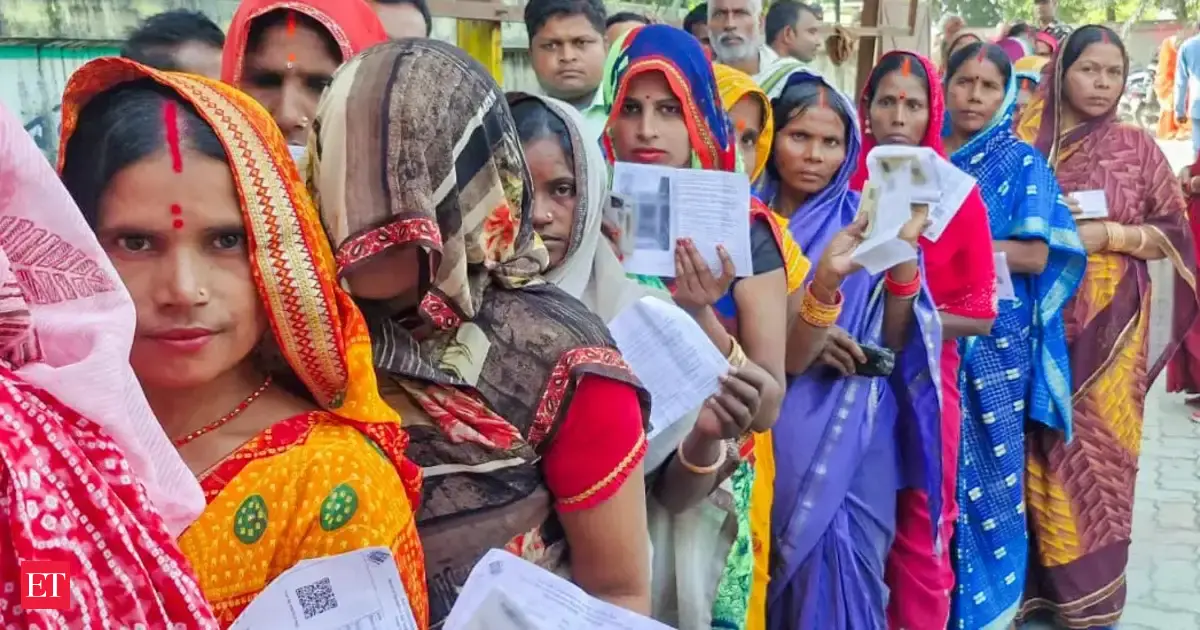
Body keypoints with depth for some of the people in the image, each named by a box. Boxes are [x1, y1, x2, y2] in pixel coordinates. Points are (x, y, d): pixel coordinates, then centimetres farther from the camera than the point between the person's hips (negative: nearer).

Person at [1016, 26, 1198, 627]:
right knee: (1038, 442, 0)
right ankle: (1029, 576, 16)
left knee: (1098, 444, 2)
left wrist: (1109, 234, -12)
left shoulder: (1137, 146, 3)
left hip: (1109, 323, 0)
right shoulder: (1026, 141, 4)